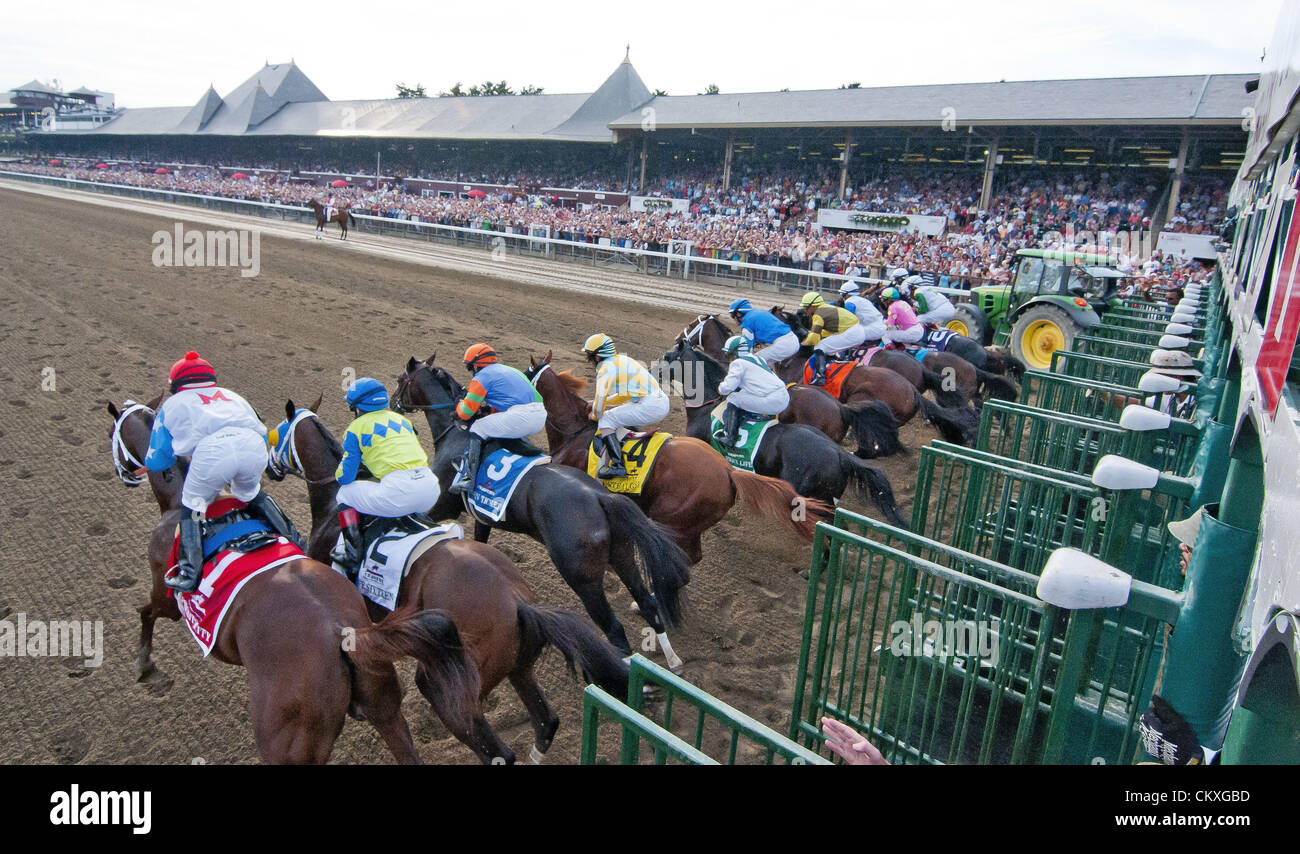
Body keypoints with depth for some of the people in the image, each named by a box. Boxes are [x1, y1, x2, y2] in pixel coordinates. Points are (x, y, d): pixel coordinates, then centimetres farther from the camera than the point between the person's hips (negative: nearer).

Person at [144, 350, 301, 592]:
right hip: (254, 445, 3)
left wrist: (176, 457, 53)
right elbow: (261, 432, 40)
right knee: (252, 494, 32)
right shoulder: (232, 396, 39)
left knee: (192, 508, 19)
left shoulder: (172, 405, 31)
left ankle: (190, 574, 12)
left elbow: (157, 462, 31)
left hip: (212, 452, -3)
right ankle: (292, 539, 36)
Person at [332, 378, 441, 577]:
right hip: (431, 493, 7)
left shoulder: (356, 427, 8)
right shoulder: (401, 418, 26)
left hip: (399, 493, -7)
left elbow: (345, 476, 9)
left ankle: (353, 557, 10)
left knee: (345, 493, 17)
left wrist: (339, 476, 33)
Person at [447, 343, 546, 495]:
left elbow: (465, 414, 6)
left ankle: (467, 478, -3)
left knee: (477, 429, 5)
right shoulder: (510, 370, 32)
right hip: (542, 416, 8)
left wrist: (460, 405, 29)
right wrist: (487, 409, 32)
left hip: (521, 417, -8)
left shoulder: (481, 377, 6)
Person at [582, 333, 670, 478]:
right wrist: (597, 404, 30)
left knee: (605, 421, -3)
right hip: (663, 403, 9)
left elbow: (600, 397, -11)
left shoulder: (606, 368, -6)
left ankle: (618, 465, -14)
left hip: (649, 406, -9)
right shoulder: (621, 359, 21)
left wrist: (595, 416, 10)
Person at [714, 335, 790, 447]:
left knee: (733, 399, 4)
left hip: (769, 403, -9)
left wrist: (721, 388, 13)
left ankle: (730, 437, 0)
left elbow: (728, 387, -10)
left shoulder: (738, 363, -3)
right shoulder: (759, 358, 23)